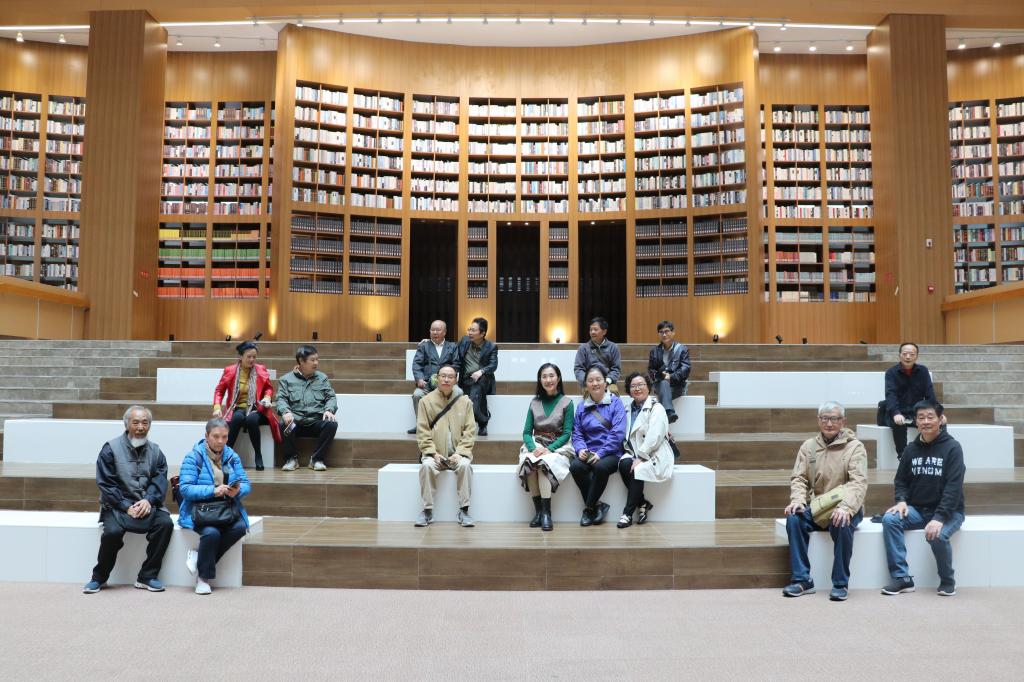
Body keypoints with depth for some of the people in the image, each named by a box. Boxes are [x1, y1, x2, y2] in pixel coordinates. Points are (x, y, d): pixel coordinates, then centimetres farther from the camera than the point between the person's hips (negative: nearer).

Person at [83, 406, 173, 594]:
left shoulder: (155, 451, 9)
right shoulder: (111, 449, -2)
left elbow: (160, 480, 1)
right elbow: (106, 484, -7)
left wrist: (148, 500, -19)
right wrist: (126, 507, -16)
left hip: (147, 504, 3)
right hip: (118, 506, -3)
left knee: (166, 523, -24)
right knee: (113, 531, -31)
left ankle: (147, 577, -10)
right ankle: (99, 578, -3)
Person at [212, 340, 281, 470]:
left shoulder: (261, 370, 6)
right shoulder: (230, 371, 3)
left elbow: (269, 388, 16)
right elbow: (219, 390, 9)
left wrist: (267, 398, -6)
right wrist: (217, 407, -6)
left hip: (255, 408, 0)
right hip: (237, 408, 0)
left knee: (251, 419, -35)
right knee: (238, 418, -36)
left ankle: (258, 454, -19)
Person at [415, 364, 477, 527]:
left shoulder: (464, 401, 7)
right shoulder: (426, 401, 5)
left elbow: (470, 431, 2)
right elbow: (422, 432, 1)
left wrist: (459, 453, -11)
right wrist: (433, 453, -12)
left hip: (457, 453, 0)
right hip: (434, 454, 0)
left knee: (465, 465, -30)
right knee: (427, 466, -30)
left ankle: (463, 510, -19)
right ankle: (427, 510, -17)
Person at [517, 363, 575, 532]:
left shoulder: (566, 402, 3)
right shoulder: (534, 403, 13)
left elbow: (567, 433, -3)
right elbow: (527, 432, 7)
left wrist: (549, 449, -18)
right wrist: (533, 448, -14)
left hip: (558, 446, -2)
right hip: (536, 444, 3)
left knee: (544, 463, -35)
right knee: (528, 462, -31)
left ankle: (546, 512, -32)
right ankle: (538, 510, -23)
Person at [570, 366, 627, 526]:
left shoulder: (616, 403, 1)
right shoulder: (582, 406, 14)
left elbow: (617, 433, -9)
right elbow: (577, 433, 12)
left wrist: (600, 453, -17)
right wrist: (580, 449, -10)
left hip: (611, 453, -3)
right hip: (588, 453, 3)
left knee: (600, 466, -36)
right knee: (575, 466, -28)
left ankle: (589, 507, -15)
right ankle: (598, 505, -12)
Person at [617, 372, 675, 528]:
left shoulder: (656, 408, -6)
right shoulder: (629, 409, 15)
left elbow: (654, 437, -17)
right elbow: (627, 435, 11)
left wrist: (640, 457, -22)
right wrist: (631, 453, -6)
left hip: (654, 455, -5)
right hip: (635, 452, 5)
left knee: (637, 469, -32)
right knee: (624, 464, -26)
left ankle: (628, 513, -19)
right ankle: (643, 503, -13)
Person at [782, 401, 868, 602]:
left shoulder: (854, 447, -2)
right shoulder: (808, 446, 10)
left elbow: (859, 482, -15)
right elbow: (798, 478, 4)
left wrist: (845, 507, -33)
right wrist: (798, 500, -18)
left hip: (844, 509, -3)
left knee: (842, 524, -35)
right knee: (794, 518, -25)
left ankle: (841, 583, -18)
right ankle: (802, 580, -17)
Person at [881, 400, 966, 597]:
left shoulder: (952, 447, -9)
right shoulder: (911, 449, 7)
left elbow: (954, 486, -17)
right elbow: (901, 481, 12)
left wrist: (940, 518, -26)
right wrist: (901, 501, -10)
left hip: (948, 511, -4)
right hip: (917, 510, 5)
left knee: (937, 535, -33)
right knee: (889, 519, -22)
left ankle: (947, 581, -3)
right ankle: (902, 578, -16)